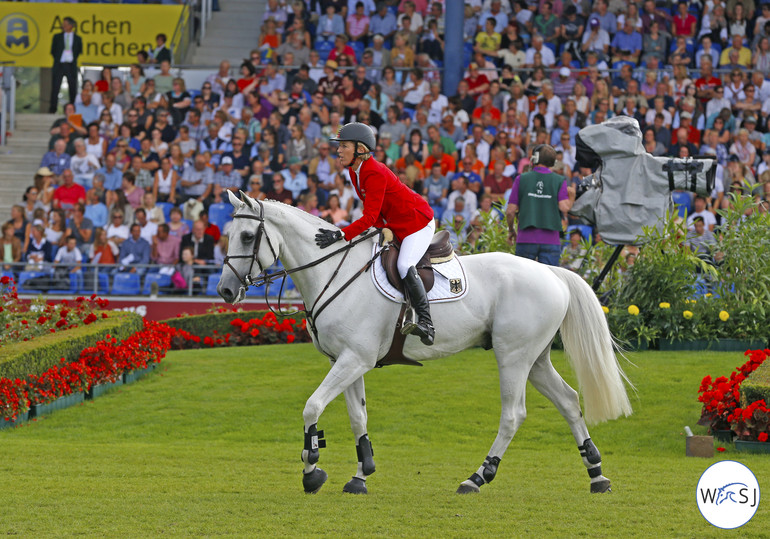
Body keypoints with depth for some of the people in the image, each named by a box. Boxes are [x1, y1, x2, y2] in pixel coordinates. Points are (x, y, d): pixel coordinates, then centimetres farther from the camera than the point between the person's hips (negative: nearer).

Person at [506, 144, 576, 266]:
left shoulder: (521, 179, 3)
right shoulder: (560, 181, 3)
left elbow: (510, 211, 2)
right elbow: (564, 207, -10)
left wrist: (511, 230, 19)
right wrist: (572, 197, 11)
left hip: (526, 239, 0)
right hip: (550, 241, 0)